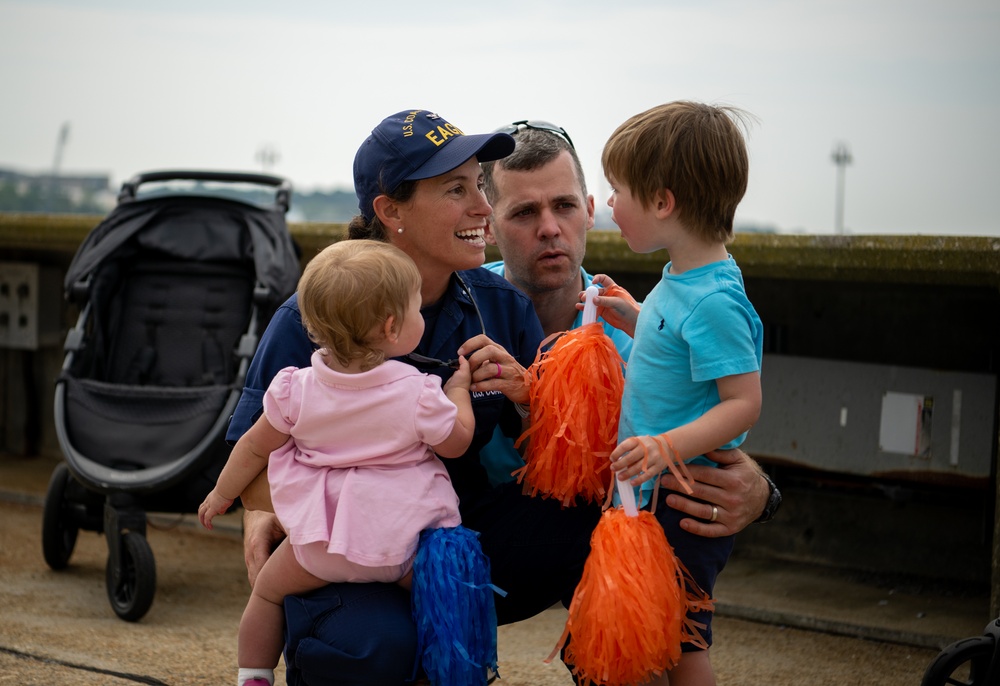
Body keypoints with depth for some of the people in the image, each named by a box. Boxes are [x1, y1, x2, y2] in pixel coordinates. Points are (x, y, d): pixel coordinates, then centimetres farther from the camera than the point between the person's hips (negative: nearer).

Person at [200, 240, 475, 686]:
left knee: (268, 589, 24)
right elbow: (456, 442, 4)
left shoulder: (297, 390, -5)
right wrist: (459, 387, 21)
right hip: (401, 545, -2)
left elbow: (255, 447, 8)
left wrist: (222, 495, 25)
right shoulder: (419, 396, -13)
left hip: (318, 545, 2)